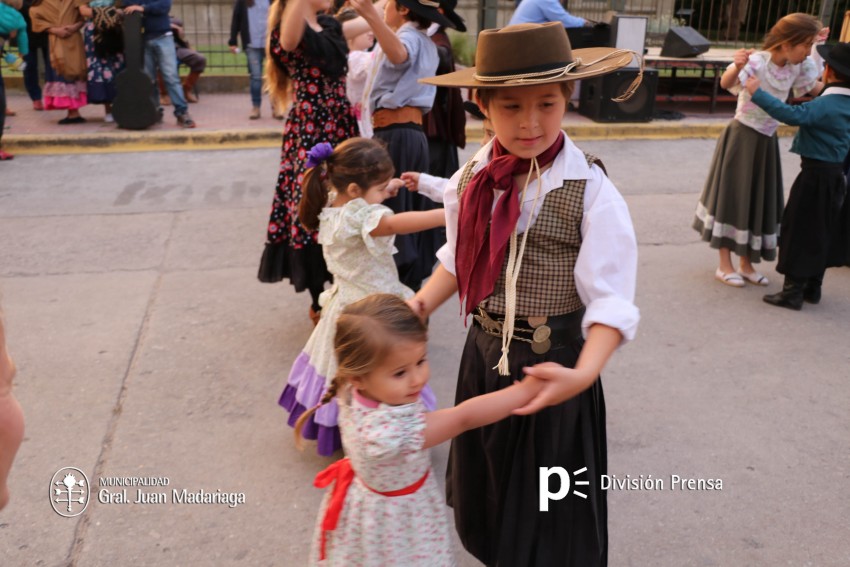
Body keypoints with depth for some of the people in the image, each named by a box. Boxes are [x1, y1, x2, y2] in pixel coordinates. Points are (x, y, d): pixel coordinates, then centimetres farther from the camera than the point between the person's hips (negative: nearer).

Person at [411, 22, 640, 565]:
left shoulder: (592, 192, -19)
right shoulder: (472, 180, -4)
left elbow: (611, 302, -20)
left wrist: (584, 373, -35)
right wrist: (422, 303, -7)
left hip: (553, 366, -5)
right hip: (485, 356, 5)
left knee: (546, 522, 13)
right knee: (484, 498, 25)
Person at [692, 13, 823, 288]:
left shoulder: (798, 67, -2)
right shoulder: (756, 62, -22)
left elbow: (818, 89, 11)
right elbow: (726, 83, -40)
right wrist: (737, 67, -60)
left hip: (767, 141, 7)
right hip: (742, 138, -7)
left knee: (759, 199, 11)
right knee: (733, 197, 1)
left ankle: (746, 264, 23)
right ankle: (725, 266, 11)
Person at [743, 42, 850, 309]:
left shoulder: (826, 104, -21)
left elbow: (793, 114, -35)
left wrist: (757, 93, -33)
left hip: (816, 175, -9)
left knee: (800, 231, -2)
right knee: (821, 232, 16)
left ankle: (793, 291, 2)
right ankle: (813, 287, 26)